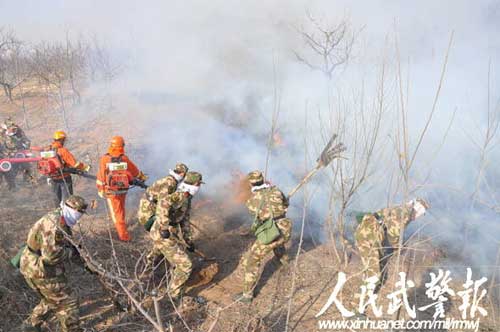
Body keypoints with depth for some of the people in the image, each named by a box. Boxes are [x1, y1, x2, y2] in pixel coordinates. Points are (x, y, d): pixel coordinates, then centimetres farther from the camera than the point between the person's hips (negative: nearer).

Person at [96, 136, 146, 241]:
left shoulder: (105, 159, -15)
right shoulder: (125, 159, -8)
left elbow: (101, 175, -9)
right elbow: (135, 171, 7)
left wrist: (100, 189, 3)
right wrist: (142, 177, 27)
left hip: (111, 191, -3)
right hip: (123, 189, 3)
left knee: (116, 213, 4)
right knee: (121, 210, 24)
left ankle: (124, 235, 2)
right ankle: (121, 227, 42)